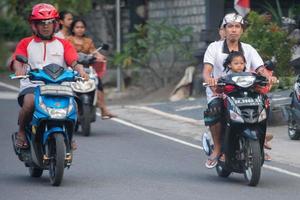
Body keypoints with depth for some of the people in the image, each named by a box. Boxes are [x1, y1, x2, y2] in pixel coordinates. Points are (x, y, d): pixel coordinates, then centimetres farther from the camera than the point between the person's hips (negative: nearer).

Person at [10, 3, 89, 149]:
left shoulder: (64, 44, 18)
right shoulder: (26, 43, 16)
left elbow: (73, 62, 3)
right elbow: (16, 60, -2)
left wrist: (80, 70, -21)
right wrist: (19, 70, -26)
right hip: (31, 86, -1)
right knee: (29, 102, -35)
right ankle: (21, 131, -11)